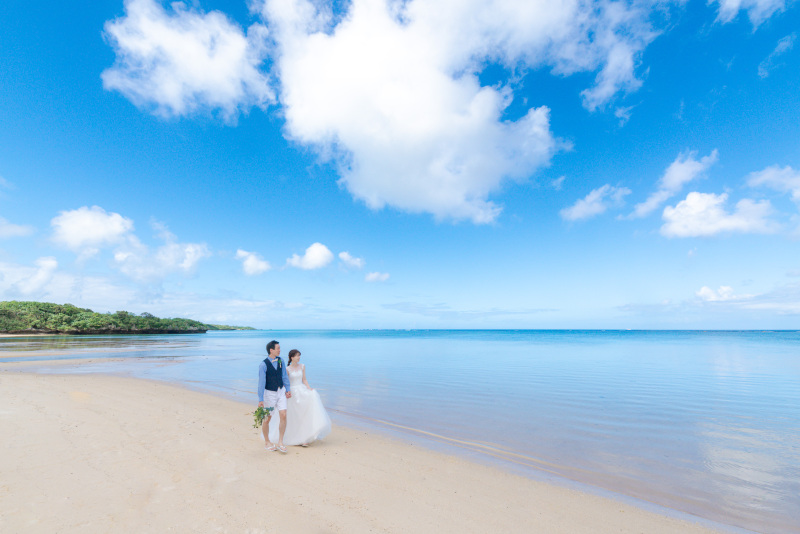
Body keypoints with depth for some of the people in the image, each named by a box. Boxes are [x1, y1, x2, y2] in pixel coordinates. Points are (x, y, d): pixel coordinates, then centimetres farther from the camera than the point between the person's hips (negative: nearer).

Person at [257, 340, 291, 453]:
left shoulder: (280, 360, -2)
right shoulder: (263, 365, -18)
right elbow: (261, 382, -17)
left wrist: (288, 389, 10)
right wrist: (260, 400, -17)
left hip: (281, 391, 4)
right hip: (269, 393, -4)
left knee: (283, 416, -2)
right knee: (267, 418, 10)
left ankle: (280, 442, 12)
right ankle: (267, 442, 31)